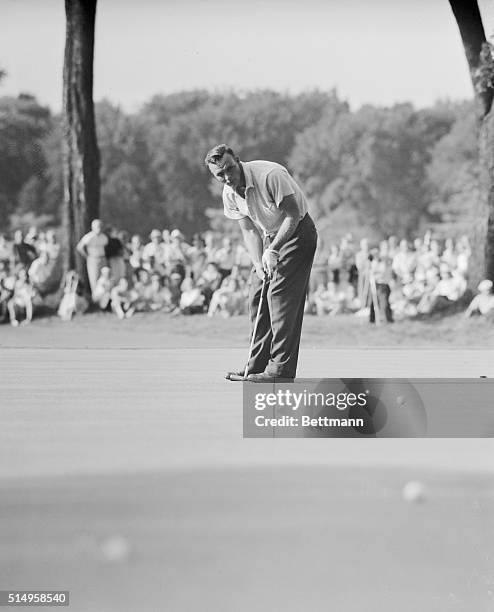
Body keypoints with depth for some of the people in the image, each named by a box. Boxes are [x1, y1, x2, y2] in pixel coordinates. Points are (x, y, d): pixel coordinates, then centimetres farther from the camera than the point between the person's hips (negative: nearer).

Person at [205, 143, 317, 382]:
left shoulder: (271, 175, -28)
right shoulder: (229, 193, -5)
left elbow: (293, 215, -25)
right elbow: (249, 230, 1)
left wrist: (273, 250, -31)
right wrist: (258, 263, -13)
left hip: (296, 233, -8)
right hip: (270, 236, 8)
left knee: (281, 295, -16)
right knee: (257, 297, 4)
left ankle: (281, 368, -17)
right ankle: (257, 365, 12)